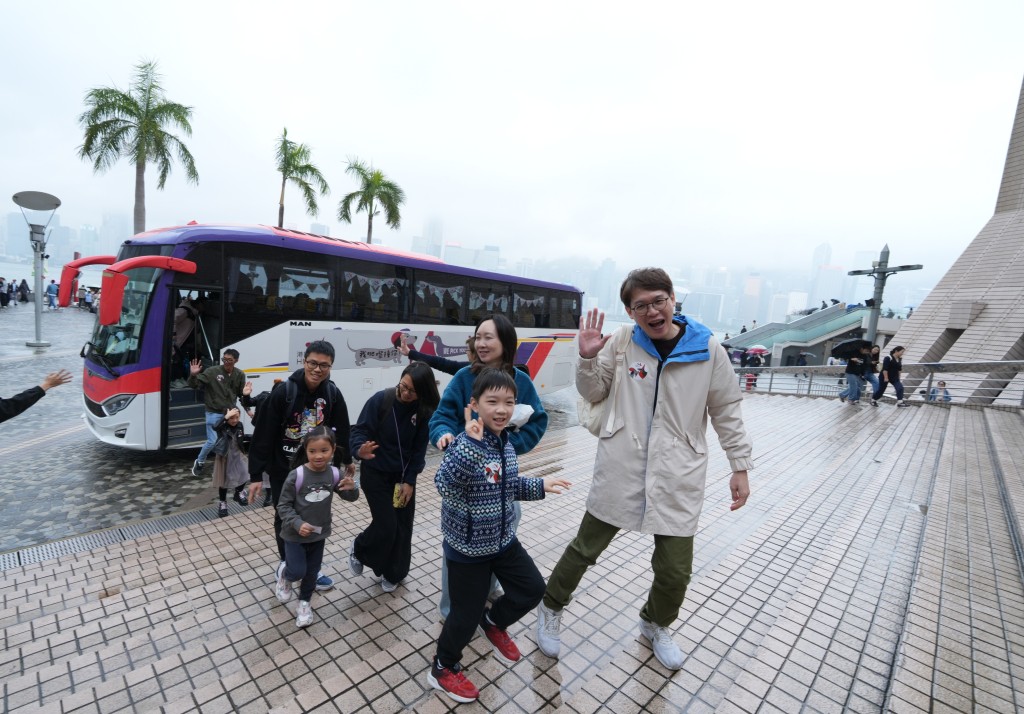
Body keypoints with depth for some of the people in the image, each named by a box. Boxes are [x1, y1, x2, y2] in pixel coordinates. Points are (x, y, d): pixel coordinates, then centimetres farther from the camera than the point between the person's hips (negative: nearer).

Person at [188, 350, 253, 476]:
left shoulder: (240, 375, 0)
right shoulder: (212, 371, -12)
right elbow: (194, 385, -9)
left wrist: (245, 394, -16)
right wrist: (193, 375, -30)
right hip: (214, 413, -3)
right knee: (212, 441, -3)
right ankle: (200, 462, 26)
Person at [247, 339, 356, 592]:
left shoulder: (333, 394, -10)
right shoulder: (283, 391, -20)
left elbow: (341, 429, 4)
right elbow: (263, 435, -16)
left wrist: (347, 460, 15)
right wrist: (256, 475, -15)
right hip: (283, 470, -2)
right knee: (284, 519, 15)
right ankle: (286, 563, 39)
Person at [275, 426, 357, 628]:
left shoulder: (334, 474, -11)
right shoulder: (296, 475, -22)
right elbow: (283, 505, -13)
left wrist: (351, 488, -21)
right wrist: (298, 524, -26)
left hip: (319, 534, 3)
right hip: (295, 534, -3)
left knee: (312, 572, 16)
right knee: (298, 571, 1)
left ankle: (304, 603, 41)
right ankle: (284, 575, 36)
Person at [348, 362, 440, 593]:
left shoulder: (424, 412, -12)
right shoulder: (380, 400, -20)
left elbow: (419, 449, -7)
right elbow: (360, 429, -16)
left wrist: (409, 481, -11)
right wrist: (360, 449, -37)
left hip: (403, 475, 3)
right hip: (375, 473, -3)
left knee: (403, 526, 8)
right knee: (386, 525, -5)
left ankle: (392, 573, 33)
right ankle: (358, 549, 28)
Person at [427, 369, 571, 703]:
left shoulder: (506, 443, -2)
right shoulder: (465, 443, -26)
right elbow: (445, 484, -43)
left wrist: (540, 486, 3)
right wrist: (471, 443, -51)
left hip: (503, 539, 7)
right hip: (467, 547, -7)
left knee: (533, 589, 18)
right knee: (467, 613, 10)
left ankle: (494, 623, 45)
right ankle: (443, 668, 39)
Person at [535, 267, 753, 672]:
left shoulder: (707, 347, -4)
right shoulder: (622, 341, -6)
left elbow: (726, 411, 5)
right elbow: (593, 393, 3)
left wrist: (740, 466, 5)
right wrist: (587, 358, -15)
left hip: (678, 478, 1)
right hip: (620, 471, -1)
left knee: (675, 570, 11)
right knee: (585, 549, 11)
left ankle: (656, 625, 46)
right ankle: (551, 608, 40)